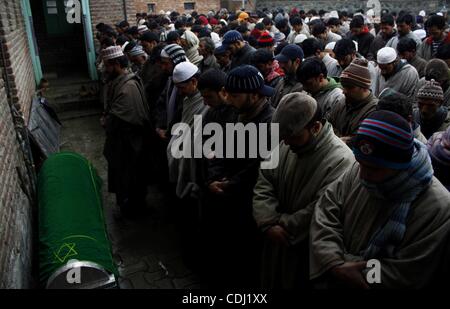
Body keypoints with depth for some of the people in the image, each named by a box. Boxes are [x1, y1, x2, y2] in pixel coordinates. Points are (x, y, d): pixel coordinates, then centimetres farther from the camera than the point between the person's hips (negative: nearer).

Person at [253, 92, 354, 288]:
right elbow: (263, 187, -2)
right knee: (273, 283, 23)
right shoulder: (285, 146, -1)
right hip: (276, 243, 6)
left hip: (308, 252, -6)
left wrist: (281, 225, -16)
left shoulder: (341, 161, -23)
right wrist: (269, 224, -17)